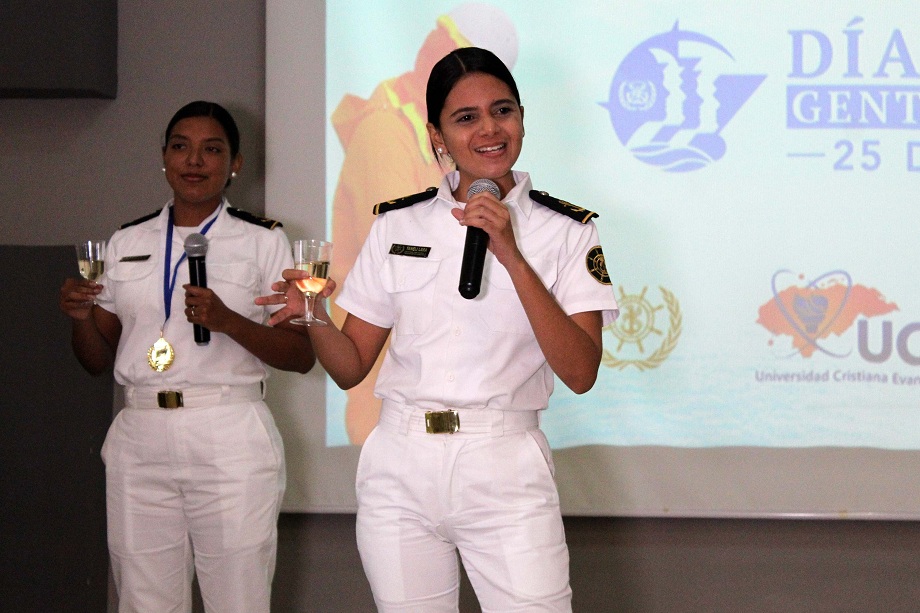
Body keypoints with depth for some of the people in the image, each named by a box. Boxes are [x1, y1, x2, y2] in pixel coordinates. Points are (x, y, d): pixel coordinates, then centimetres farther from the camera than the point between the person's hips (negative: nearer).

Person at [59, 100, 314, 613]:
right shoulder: (127, 243, 13)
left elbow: (302, 355, -2)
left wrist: (227, 321, -17)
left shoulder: (263, 241, 3)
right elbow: (98, 360, 16)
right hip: (139, 440, 3)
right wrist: (81, 316, -5)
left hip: (230, 440, -3)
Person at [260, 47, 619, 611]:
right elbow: (351, 367, 9)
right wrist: (314, 317, -12)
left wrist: (511, 256, -19)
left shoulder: (565, 231, 0)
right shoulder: (397, 225, 7)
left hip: (505, 471, -2)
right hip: (400, 466, 2)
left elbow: (580, 373, -12)